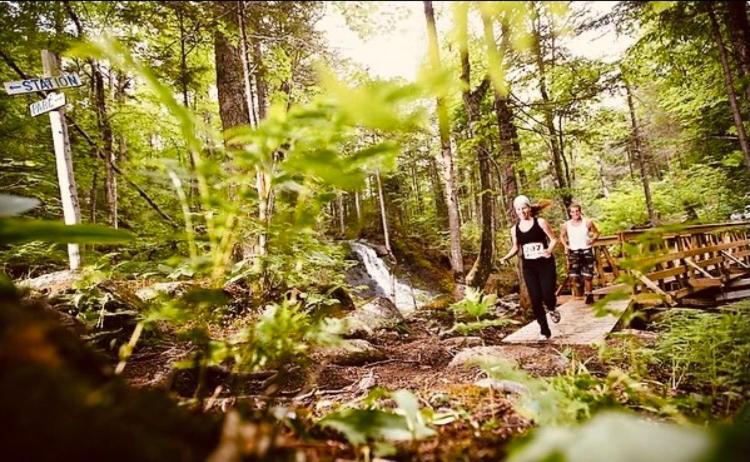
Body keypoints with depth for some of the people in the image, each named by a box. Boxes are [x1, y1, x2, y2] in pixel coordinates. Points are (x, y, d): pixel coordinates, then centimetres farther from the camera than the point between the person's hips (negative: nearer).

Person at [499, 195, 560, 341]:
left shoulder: (540, 222, -5)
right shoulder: (515, 229, 5)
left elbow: (554, 239, -2)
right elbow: (515, 247, 15)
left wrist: (549, 250, -22)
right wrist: (506, 257, -3)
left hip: (546, 264, -3)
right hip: (528, 267, 3)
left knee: (547, 295, -12)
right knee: (535, 299, 0)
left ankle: (552, 310, 28)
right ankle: (544, 331, 14)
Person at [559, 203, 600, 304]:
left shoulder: (587, 222, -4)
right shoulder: (566, 225, 0)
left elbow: (596, 232, 9)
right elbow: (562, 236, 16)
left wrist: (592, 239, -10)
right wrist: (565, 245, 1)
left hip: (586, 251, -1)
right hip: (573, 252, 1)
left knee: (587, 275, -2)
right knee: (573, 276, -6)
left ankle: (589, 295, 10)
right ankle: (577, 295, 8)